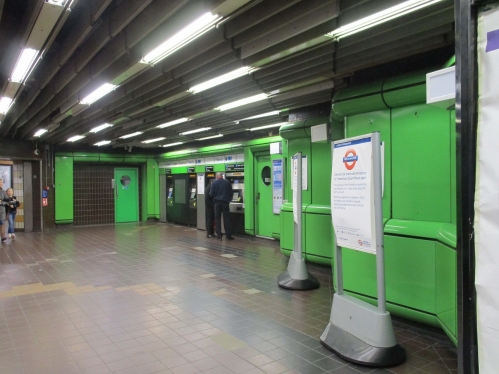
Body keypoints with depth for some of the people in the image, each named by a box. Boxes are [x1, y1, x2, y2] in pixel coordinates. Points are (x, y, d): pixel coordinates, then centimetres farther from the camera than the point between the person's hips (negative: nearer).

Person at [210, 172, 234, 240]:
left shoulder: (214, 183, 0)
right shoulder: (227, 182, 4)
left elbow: (211, 194, -1)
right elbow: (231, 193, 7)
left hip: (217, 202, 0)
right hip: (225, 202, 0)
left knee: (217, 219, 6)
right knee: (226, 219, 4)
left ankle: (219, 235, 4)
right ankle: (228, 235, 5)